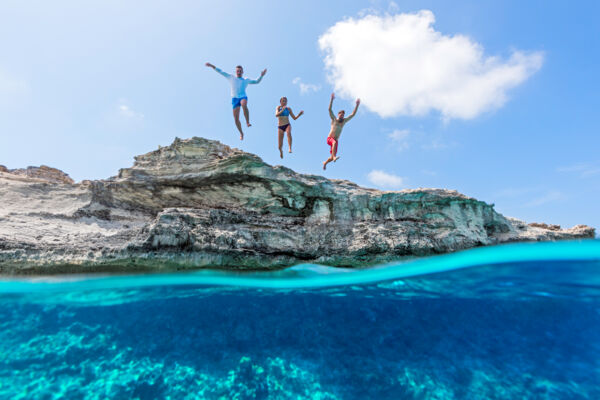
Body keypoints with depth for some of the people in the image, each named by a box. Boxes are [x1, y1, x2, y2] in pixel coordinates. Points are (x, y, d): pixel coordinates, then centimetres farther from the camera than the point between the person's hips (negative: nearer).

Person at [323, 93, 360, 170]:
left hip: (335, 140, 4)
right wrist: (332, 99, -9)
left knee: (332, 157, 0)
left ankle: (325, 163, 29)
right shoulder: (334, 119, 8)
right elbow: (330, 109, -2)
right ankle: (334, 157, -50)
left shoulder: (344, 121, 17)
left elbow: (353, 114, 18)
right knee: (334, 142, -40)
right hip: (329, 138, -4)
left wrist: (357, 104, 14)